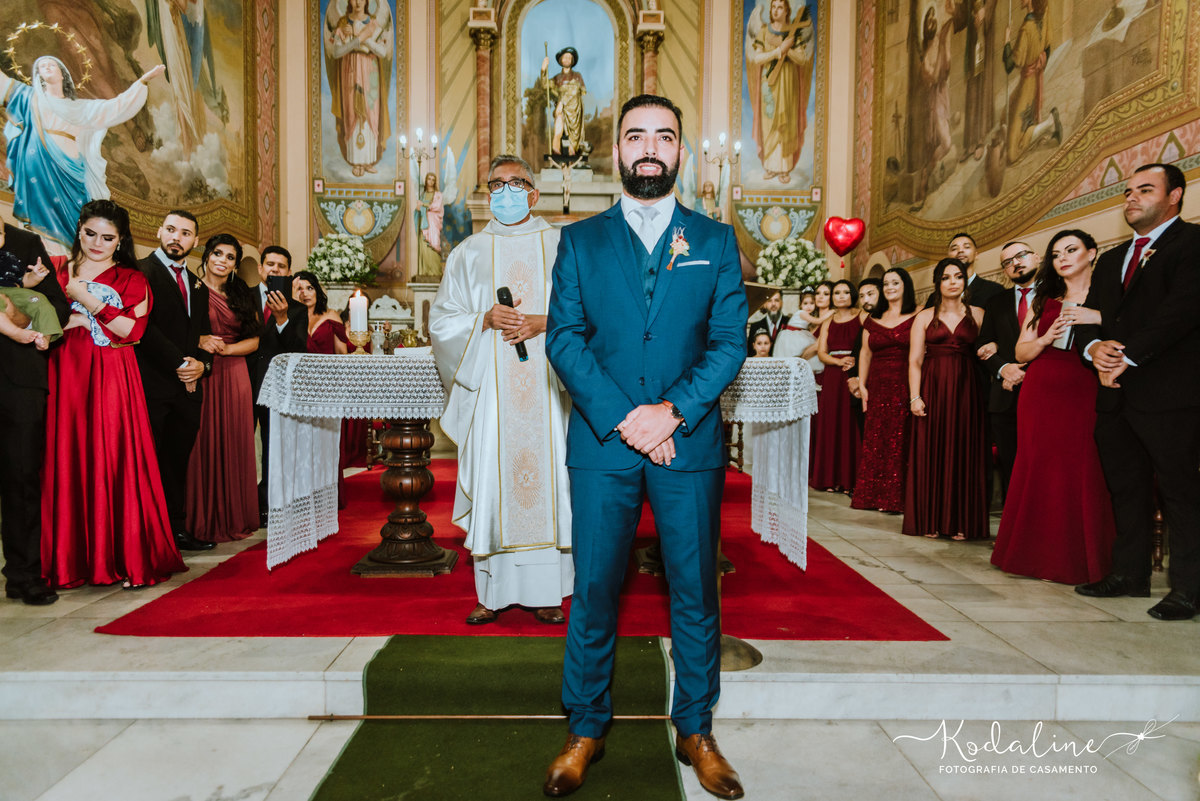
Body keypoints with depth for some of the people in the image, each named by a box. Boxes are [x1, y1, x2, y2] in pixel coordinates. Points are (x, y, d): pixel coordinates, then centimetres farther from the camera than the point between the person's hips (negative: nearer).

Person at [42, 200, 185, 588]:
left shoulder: (132, 280, 9)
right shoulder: (59, 273, 15)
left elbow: (133, 329, -4)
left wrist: (87, 300, -7)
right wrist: (76, 319, -10)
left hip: (113, 380, -2)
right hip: (66, 376, 2)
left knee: (116, 460, -5)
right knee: (67, 459, -1)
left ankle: (126, 559, 2)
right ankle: (70, 559, 9)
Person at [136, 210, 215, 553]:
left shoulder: (198, 286, 21)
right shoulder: (141, 271, -1)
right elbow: (143, 327, -11)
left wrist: (202, 364, 1)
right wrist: (179, 363, -12)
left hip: (188, 386, 6)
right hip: (152, 385, -6)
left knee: (178, 460, 10)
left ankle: (177, 529, 17)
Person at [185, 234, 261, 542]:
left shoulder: (242, 295, 15)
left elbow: (254, 340, 10)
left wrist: (226, 348, -6)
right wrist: (198, 342, -18)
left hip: (234, 376, 4)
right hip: (201, 375, -4)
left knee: (234, 444, 6)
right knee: (203, 443, -3)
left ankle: (233, 518, 15)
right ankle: (203, 520, 5)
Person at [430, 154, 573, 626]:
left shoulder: (561, 247, 10)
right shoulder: (468, 253, 13)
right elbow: (441, 321, 8)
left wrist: (542, 323, -12)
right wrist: (485, 319, -9)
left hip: (546, 387, -1)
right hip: (489, 388, 1)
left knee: (547, 479, -1)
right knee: (491, 484, 0)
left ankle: (545, 590, 10)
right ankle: (493, 592, 11)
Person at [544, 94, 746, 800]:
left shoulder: (716, 240, 10)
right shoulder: (580, 241, 9)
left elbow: (731, 340, 1)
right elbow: (564, 339, -1)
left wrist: (675, 411, -13)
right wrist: (622, 418, -12)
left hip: (691, 443, 1)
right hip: (601, 442, 0)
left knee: (696, 591, 8)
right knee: (594, 590, 7)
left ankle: (696, 730, 28)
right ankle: (586, 730, 25)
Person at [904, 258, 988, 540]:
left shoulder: (977, 314, 9)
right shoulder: (924, 317, 7)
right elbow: (915, 361, 1)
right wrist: (915, 397, -7)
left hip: (965, 390, 0)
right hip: (932, 390, 0)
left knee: (963, 451, 1)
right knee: (930, 452, 0)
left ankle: (960, 522, 8)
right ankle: (931, 521, 8)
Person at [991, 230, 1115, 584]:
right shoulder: (1043, 300, 16)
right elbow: (1021, 352, 13)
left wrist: (1100, 318, -19)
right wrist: (1046, 338, -5)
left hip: (1083, 396, -3)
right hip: (1039, 395, 3)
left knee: (1083, 473, -6)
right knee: (1038, 471, 2)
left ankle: (1081, 560, 9)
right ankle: (1041, 554, 14)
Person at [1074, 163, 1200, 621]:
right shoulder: (1111, 260, 21)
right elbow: (1089, 317, 15)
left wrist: (1127, 357, -16)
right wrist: (1094, 347, -7)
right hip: (1117, 394, 7)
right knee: (1126, 489, 12)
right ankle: (1129, 574, 22)